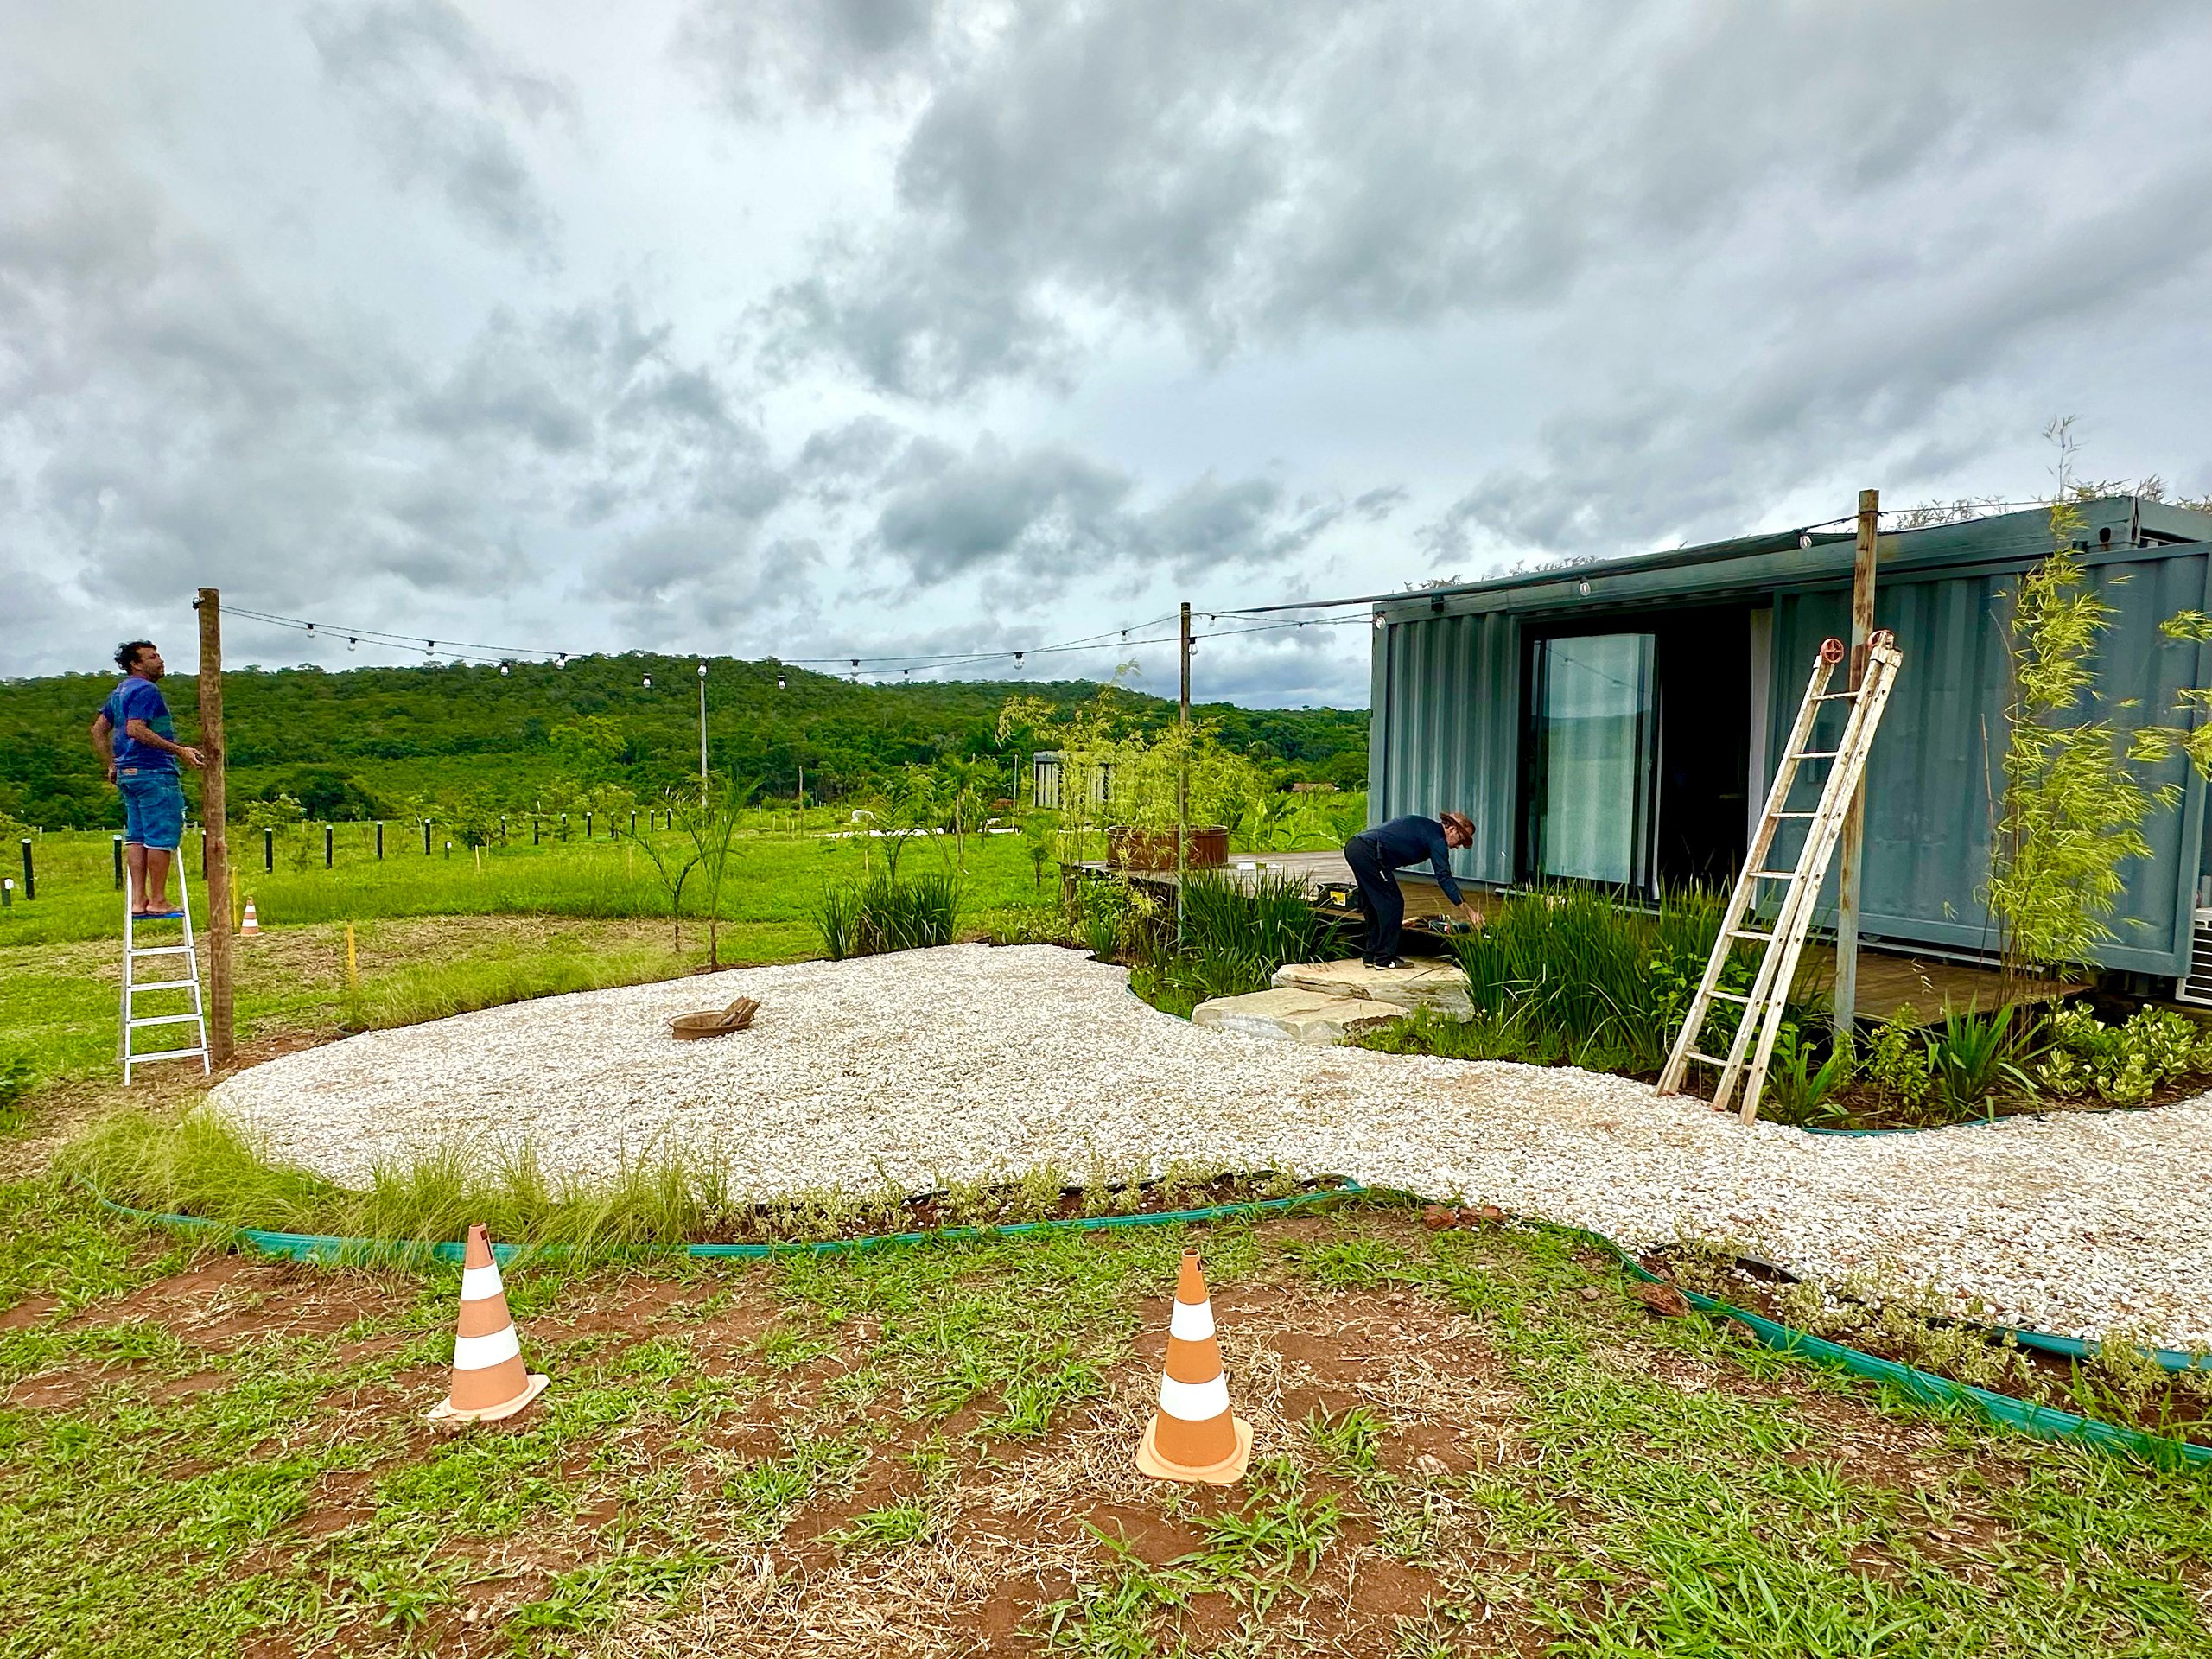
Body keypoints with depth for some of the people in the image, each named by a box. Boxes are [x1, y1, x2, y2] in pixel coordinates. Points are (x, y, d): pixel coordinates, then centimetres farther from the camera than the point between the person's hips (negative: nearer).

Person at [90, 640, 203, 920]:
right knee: (162, 835, -6)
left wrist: (111, 765, 25)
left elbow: (98, 729, 22)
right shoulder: (146, 689, -11)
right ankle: (157, 901, -4)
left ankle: (138, 900, 9)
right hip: (153, 771, -10)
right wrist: (179, 750, -22)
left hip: (128, 772, 10)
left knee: (137, 835, 9)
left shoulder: (119, 691, 20)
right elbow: (135, 729, -22)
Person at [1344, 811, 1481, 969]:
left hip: (1353, 846, 10)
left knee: (1374, 906, 18)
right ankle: (1385, 959, 2)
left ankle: (1371, 956, 22)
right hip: (1368, 852, -10)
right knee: (1393, 904, -1)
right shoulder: (1436, 837, -4)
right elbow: (1444, 877, -11)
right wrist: (1468, 910, -11)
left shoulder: (1427, 826, 23)